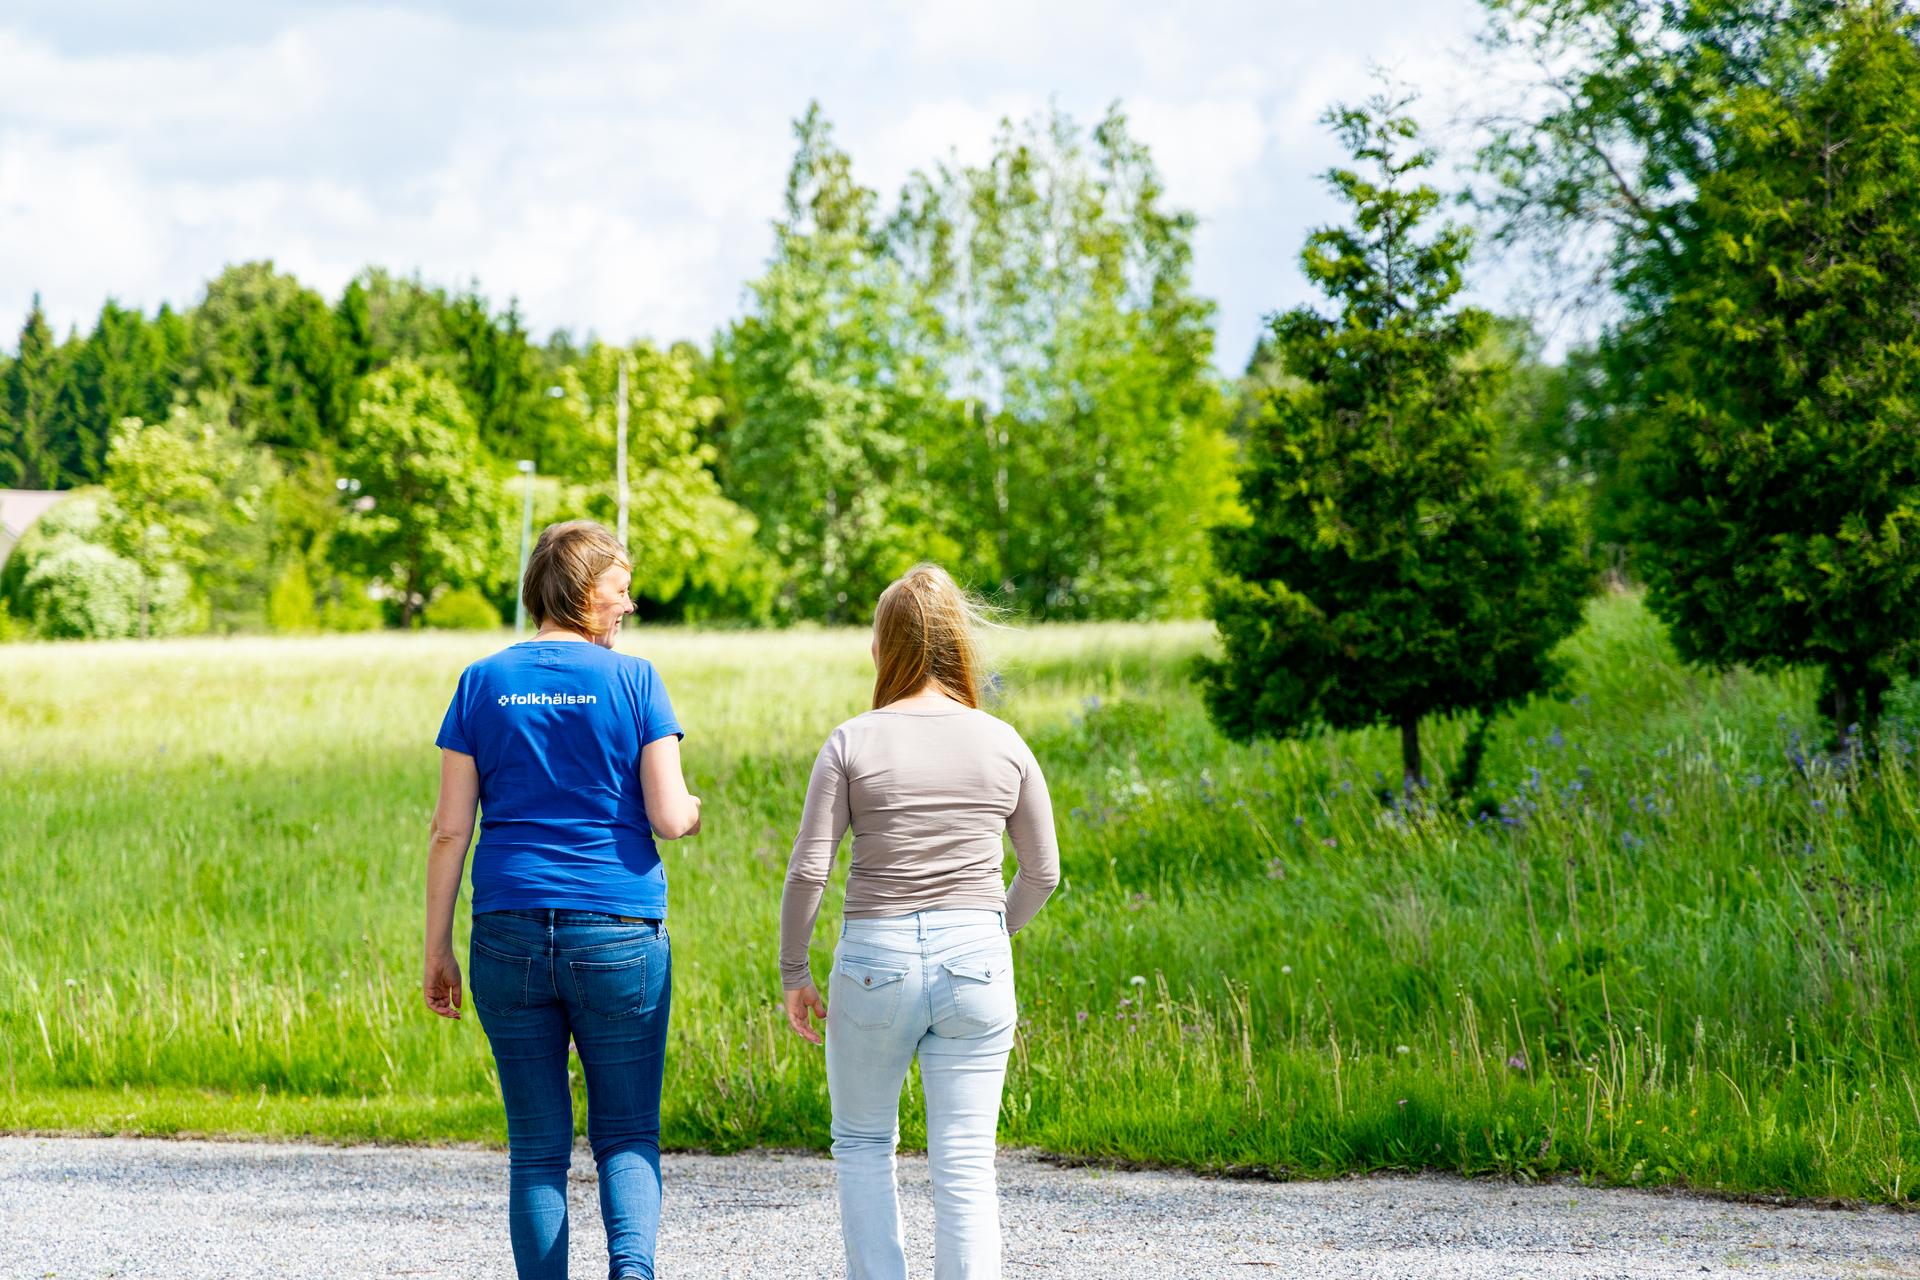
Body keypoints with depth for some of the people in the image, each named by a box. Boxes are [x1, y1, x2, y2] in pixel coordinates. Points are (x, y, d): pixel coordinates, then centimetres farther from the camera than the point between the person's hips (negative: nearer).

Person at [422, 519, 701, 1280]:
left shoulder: (482, 683, 4)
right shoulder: (632, 681, -3)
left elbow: (450, 830, 2)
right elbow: (668, 818, -6)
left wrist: (438, 949, 6)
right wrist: (691, 811, 17)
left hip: (510, 933, 2)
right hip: (617, 933, -2)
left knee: (537, 1149, 9)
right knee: (627, 1137, 6)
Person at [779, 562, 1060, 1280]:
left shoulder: (853, 743, -5)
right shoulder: (1003, 745, 2)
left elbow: (807, 871, -6)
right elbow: (1042, 873, 8)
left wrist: (793, 972, 5)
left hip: (875, 959, -1)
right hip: (977, 961, 1)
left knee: (862, 1144, 18)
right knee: (965, 1165, 4)